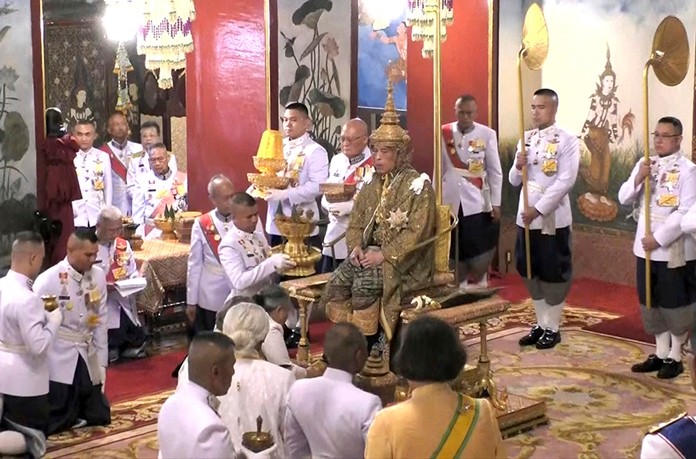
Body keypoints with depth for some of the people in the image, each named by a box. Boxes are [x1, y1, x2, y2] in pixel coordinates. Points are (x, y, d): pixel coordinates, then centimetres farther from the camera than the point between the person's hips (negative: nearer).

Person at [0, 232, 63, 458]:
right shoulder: (27, 298, -27)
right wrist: (54, 319, -12)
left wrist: (43, 315, 10)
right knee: (35, 441, 6)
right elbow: (39, 345, -26)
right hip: (23, 379, -8)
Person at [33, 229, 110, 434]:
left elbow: (100, 320, 5)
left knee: (99, 416, 13)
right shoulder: (48, 280, -17)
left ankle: (74, 411, 39)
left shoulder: (98, 275, -3)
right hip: (59, 360, -5)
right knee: (54, 423, 0)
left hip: (88, 357, 5)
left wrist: (102, 361, 7)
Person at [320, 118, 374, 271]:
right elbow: (325, 195, 13)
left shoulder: (375, 166, -10)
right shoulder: (337, 160, 11)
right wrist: (330, 204, -9)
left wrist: (348, 207, -24)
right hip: (335, 234, 6)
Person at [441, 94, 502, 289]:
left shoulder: (487, 134, -5)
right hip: (451, 200, 2)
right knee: (455, 248, 6)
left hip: (477, 201, -2)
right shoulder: (444, 133, 1)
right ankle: (461, 286, 23)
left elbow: (495, 171, -1)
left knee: (480, 248, -1)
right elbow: (439, 169, 8)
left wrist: (495, 203, -3)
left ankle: (480, 282, 24)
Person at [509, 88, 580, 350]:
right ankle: (541, 323, 24)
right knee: (530, 271, 11)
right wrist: (518, 167, -10)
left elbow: (566, 181, -15)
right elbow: (514, 181, 13)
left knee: (554, 273, 2)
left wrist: (538, 209, -19)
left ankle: (552, 328, 13)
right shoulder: (525, 139, 10)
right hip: (526, 216, 6)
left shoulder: (567, 141, -7)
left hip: (553, 218, -6)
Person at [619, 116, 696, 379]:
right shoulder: (645, 165, 8)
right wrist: (638, 178, -14)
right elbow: (624, 199, 5)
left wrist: (659, 238, -18)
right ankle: (660, 353, 25)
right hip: (646, 247, 6)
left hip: (675, 250, -6)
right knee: (652, 303, 13)